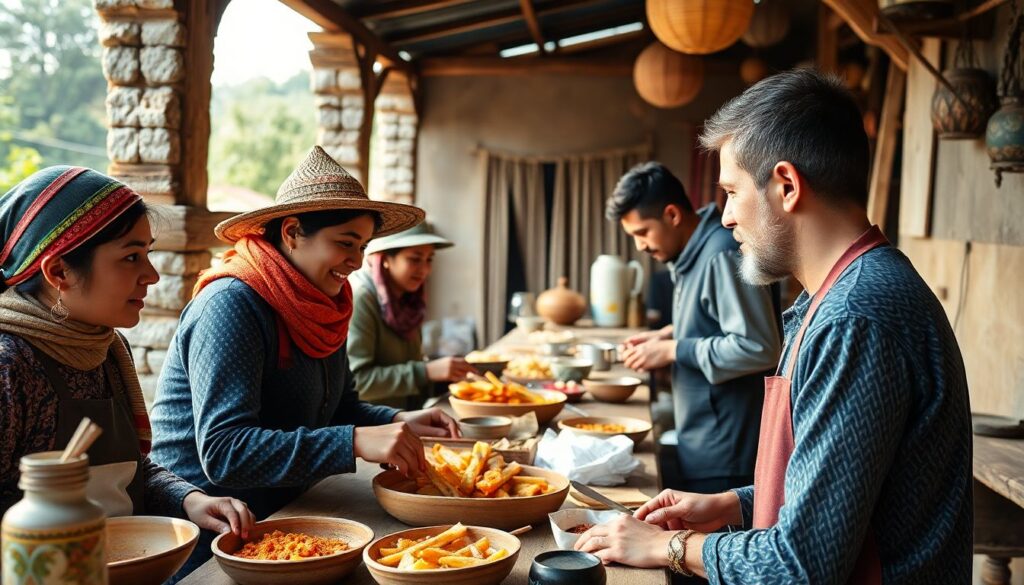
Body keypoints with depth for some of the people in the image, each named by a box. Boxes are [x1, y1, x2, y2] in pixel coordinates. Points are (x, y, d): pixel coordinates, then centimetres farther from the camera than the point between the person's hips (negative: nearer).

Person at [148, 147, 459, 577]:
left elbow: (338, 408, 14)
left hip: (278, 513, 8)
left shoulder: (317, 309, 6)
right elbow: (222, 453, -27)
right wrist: (357, 442, -34)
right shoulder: (232, 305, -19)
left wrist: (398, 422, -6)